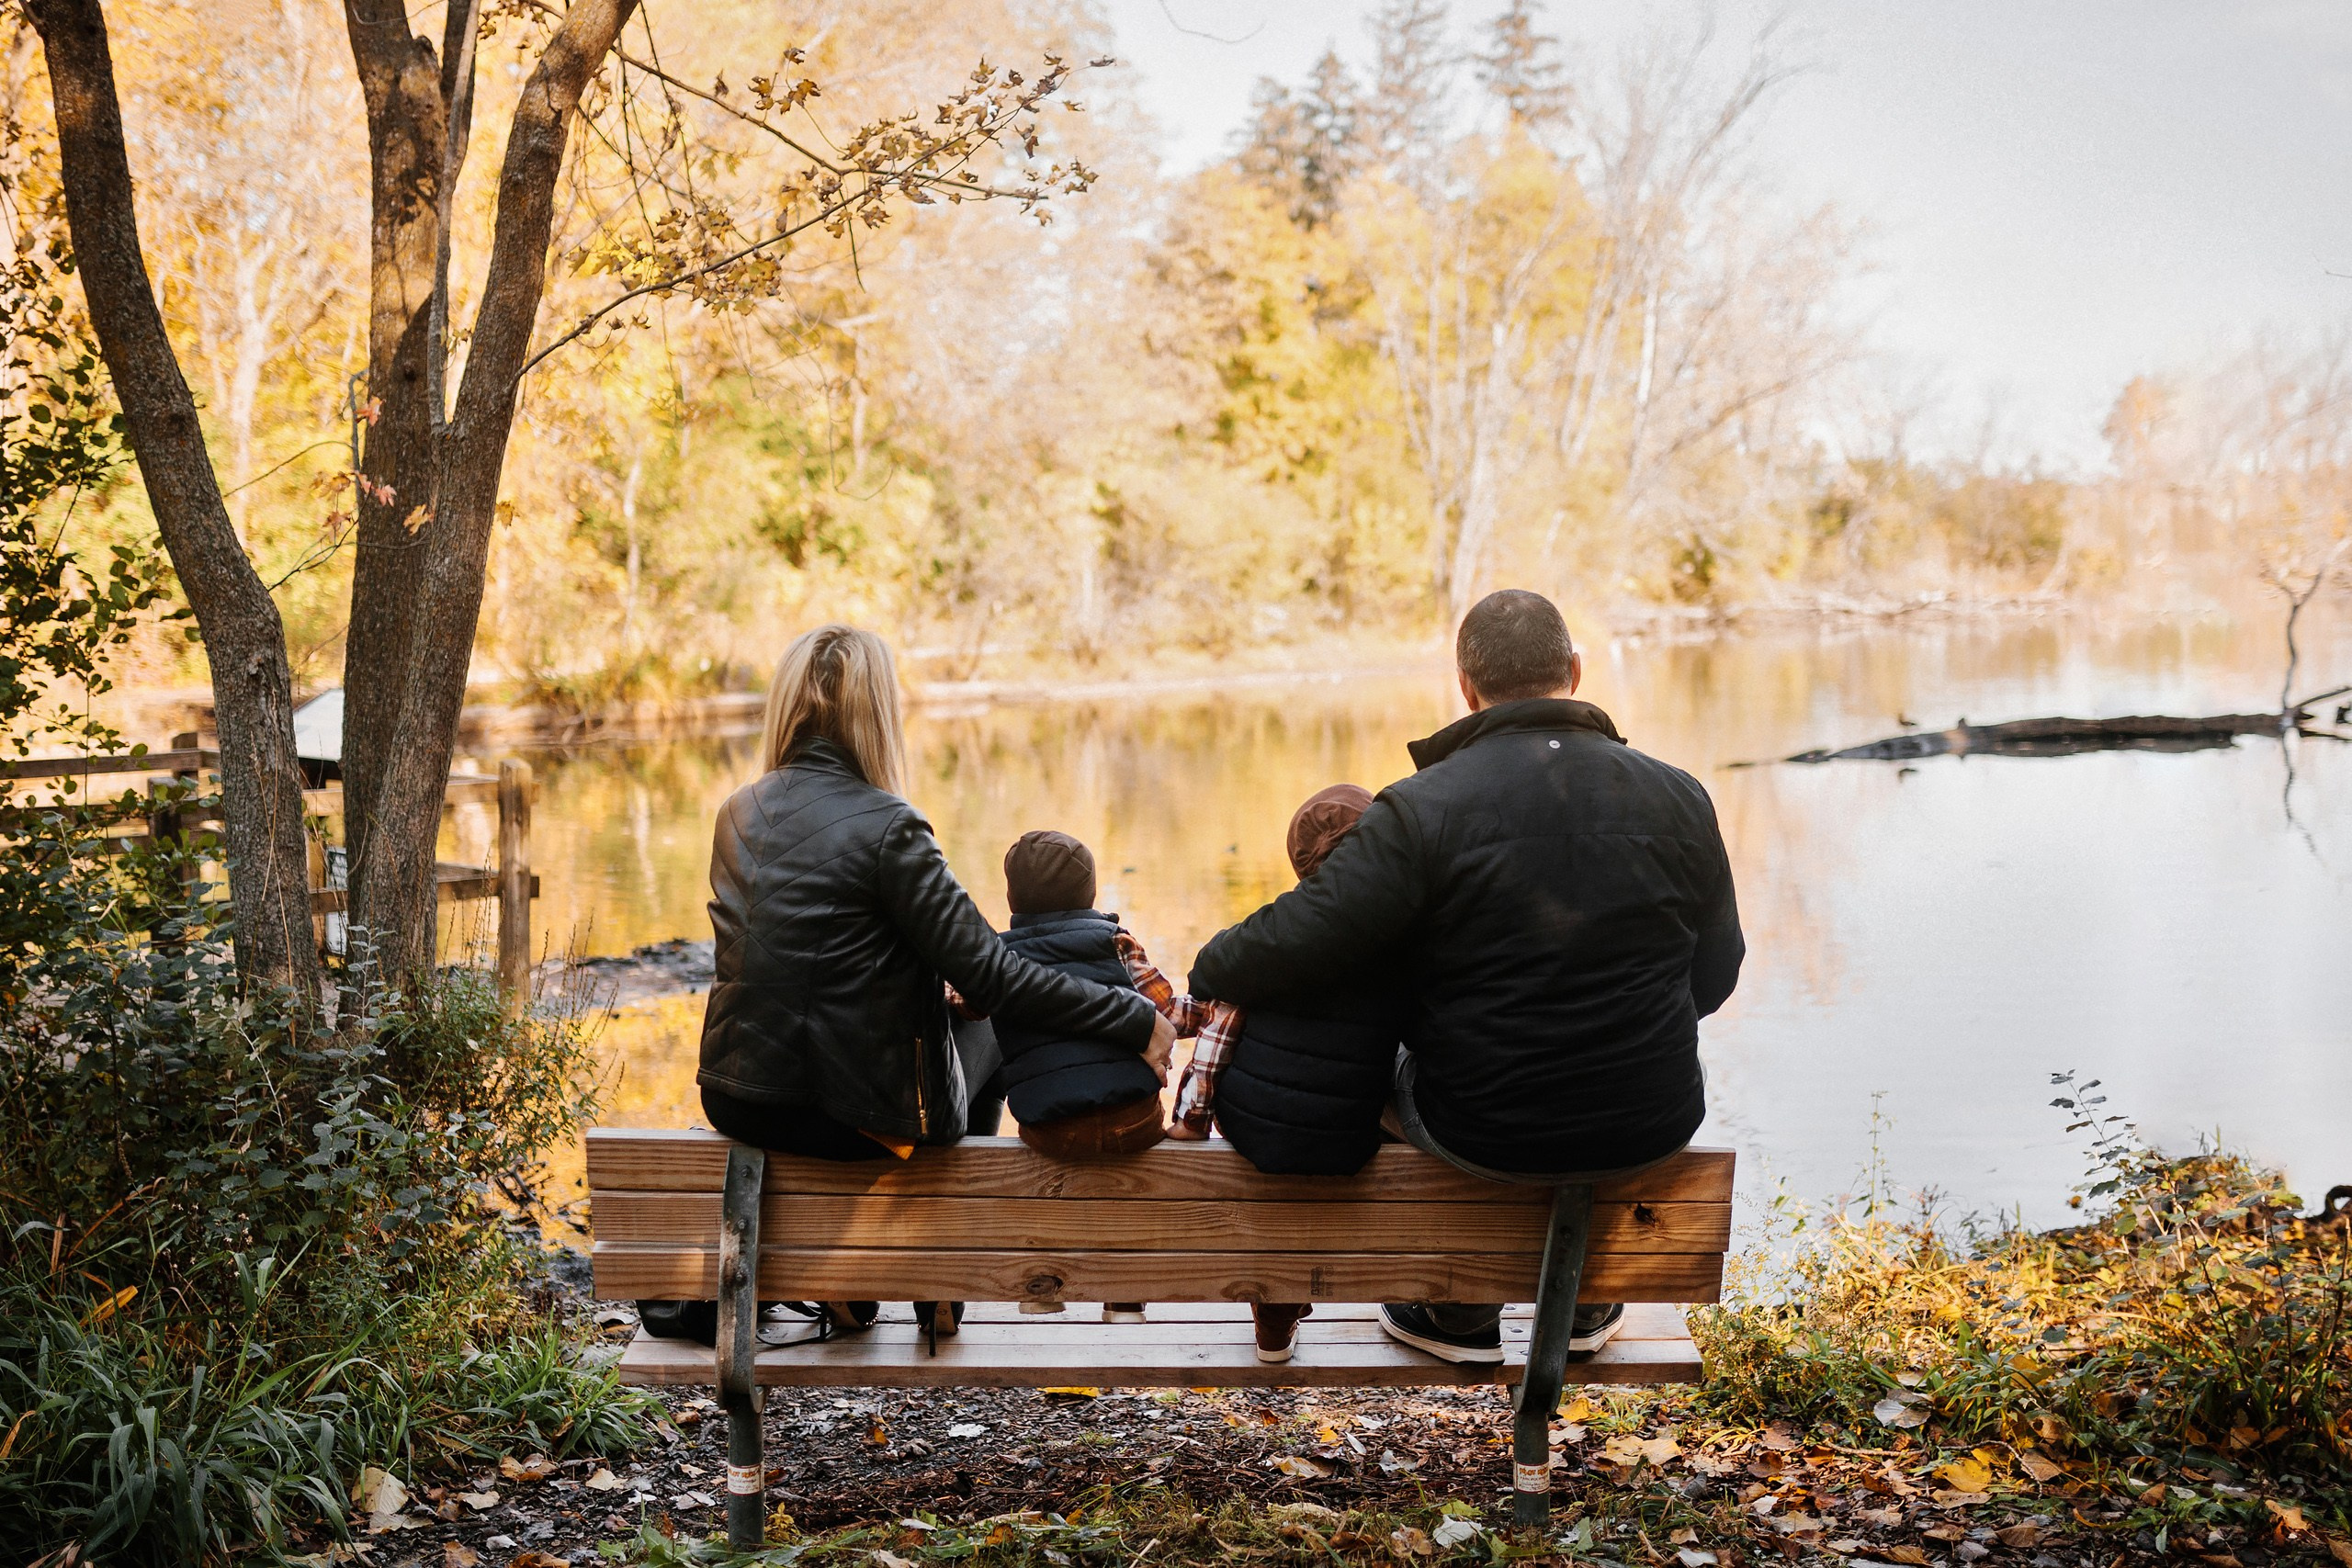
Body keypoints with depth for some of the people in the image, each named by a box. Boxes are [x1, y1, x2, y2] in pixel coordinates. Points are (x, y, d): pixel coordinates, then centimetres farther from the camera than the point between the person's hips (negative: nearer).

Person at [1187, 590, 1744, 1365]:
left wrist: (1211, 972, 4)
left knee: (1394, 1075, 32)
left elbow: (1295, 946, -18)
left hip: (1486, 1133, -2)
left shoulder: (1422, 811, -16)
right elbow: (1712, 977, 5)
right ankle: (1587, 1302, 45)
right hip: (1650, 1130, 3)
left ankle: (1462, 1316, 39)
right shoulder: (1678, 799, -4)